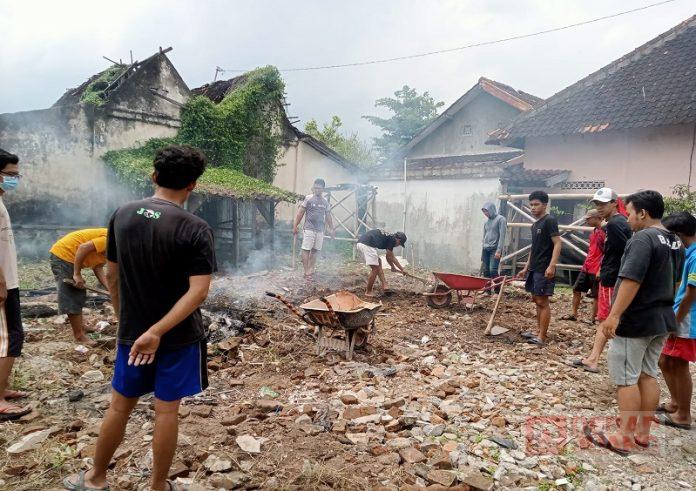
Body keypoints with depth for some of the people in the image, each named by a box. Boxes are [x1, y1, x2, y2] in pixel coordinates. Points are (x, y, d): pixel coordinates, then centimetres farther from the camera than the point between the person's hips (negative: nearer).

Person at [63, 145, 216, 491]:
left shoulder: (122, 215, -2)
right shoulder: (195, 229, -16)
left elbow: (112, 277, 5)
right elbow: (198, 290, -23)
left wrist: (125, 319, 16)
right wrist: (158, 331, -20)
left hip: (131, 333, 4)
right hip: (179, 335, -4)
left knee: (120, 405, 20)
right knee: (167, 410, 10)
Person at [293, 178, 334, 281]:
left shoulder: (325, 201, 11)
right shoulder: (308, 199, -3)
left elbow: (328, 216, 19)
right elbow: (300, 213, -3)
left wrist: (331, 229, 17)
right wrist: (295, 226, -8)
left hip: (320, 230, 5)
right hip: (309, 229, -5)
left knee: (315, 250, 8)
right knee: (306, 249, -7)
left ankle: (311, 269, 17)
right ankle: (306, 272, -4)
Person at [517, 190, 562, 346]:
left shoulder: (550, 221, -10)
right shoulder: (535, 224, 16)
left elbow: (557, 244, -17)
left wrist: (552, 266, -26)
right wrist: (526, 267, 22)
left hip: (544, 270, -9)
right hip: (534, 269, 9)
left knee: (542, 301, -6)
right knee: (536, 300, 14)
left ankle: (542, 337, 0)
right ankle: (538, 331, 23)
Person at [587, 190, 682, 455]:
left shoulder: (643, 238, -19)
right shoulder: (675, 242, 11)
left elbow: (631, 280, -27)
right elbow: (675, 281, 20)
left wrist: (614, 315, -27)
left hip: (635, 321, -9)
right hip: (663, 319, 9)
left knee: (626, 379, -1)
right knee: (648, 375, 16)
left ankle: (625, 437, 6)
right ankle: (643, 431, 25)